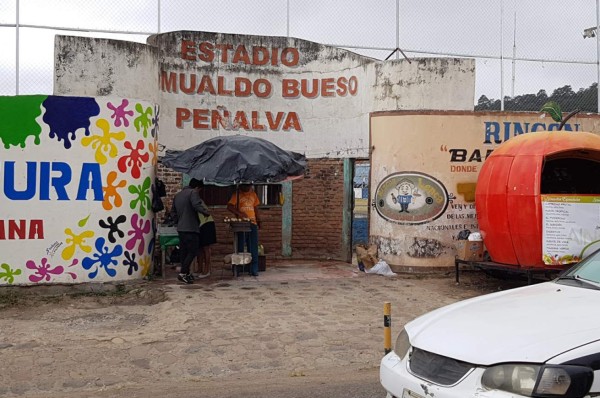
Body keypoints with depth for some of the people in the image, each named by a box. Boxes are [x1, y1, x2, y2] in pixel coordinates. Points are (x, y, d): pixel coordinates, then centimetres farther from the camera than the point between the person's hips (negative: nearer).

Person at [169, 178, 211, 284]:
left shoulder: (178, 195, 18)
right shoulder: (193, 192, -8)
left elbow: (173, 212, 21)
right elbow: (197, 206, -23)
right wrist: (207, 212, -8)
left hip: (180, 228, 9)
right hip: (191, 228, -9)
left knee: (184, 251, 12)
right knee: (193, 251, -5)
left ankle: (186, 273, 17)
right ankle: (183, 273, -11)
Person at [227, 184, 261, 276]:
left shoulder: (253, 194, 15)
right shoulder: (237, 194, 0)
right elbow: (229, 207, -10)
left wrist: (258, 220, 12)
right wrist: (239, 213, -24)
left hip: (252, 224, 4)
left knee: (253, 248, 1)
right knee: (240, 247, 2)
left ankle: (254, 270, 4)